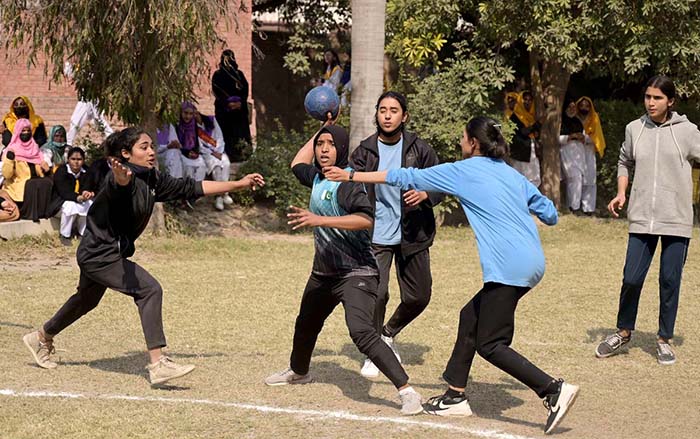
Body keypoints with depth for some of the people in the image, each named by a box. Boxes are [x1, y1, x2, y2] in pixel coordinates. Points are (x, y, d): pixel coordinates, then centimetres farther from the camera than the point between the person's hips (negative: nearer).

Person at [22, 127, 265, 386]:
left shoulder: (152, 179, 0)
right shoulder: (125, 177, -24)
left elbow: (192, 188, 6)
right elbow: (119, 185, -50)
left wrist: (239, 184, 6)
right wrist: (121, 178, -75)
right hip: (99, 254, -10)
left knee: (86, 300, 30)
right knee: (149, 290, -21)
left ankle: (42, 338, 53)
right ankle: (158, 364, -24)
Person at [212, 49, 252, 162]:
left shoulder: (239, 74, 12)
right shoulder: (217, 75, 3)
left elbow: (245, 90, 7)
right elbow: (216, 92, -5)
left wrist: (240, 102, -11)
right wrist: (227, 103, -18)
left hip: (240, 109, 3)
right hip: (224, 110, -3)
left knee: (241, 134, -3)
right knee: (226, 134, -8)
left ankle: (241, 155, -1)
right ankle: (225, 156, -7)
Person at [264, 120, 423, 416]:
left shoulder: (347, 181, -19)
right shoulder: (318, 178, 7)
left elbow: (366, 219, -34)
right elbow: (298, 164, 30)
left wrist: (320, 220, -40)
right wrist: (319, 129, 26)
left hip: (356, 273, -9)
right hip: (323, 273, 9)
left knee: (361, 332, -28)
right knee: (305, 326, 28)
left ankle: (407, 392, -29)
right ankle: (298, 372, 56)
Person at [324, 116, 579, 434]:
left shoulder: (463, 171, 1)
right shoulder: (512, 174, 18)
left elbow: (407, 178, 8)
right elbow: (550, 214, 20)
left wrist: (352, 176, 15)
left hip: (509, 267, -8)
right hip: (532, 263, 8)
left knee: (490, 345, -4)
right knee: (471, 317, 19)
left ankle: (555, 390, -15)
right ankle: (455, 396, 23)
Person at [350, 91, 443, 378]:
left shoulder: (419, 149, -2)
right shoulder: (365, 151, -2)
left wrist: (425, 195, -17)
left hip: (412, 236, 2)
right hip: (376, 235, -2)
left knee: (417, 298, 6)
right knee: (377, 295, -13)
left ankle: (388, 334, 36)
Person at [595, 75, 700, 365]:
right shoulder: (634, 129, 6)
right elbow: (625, 162, 21)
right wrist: (621, 194, 7)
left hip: (676, 220, -2)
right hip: (642, 219, 2)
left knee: (670, 282, 3)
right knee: (631, 278, 0)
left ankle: (664, 340, 19)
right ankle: (623, 332, 21)